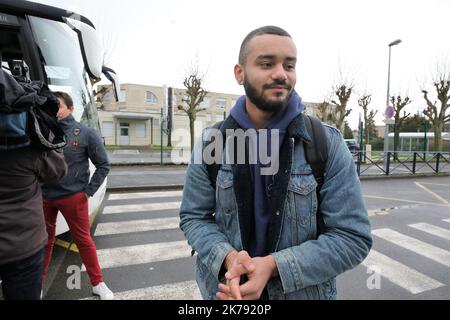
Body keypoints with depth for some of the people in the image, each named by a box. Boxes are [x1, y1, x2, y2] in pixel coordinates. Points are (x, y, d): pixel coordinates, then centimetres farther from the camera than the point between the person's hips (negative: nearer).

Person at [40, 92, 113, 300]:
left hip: (73, 197, -2)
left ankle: (97, 283, 21)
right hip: (44, 196, 3)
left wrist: (89, 191, -6)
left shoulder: (85, 133, -6)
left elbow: (103, 164, -3)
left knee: (83, 240, 6)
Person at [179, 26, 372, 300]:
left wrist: (273, 265, -25)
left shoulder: (328, 144, -14)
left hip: (304, 292, -1)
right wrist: (227, 257, -23)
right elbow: (193, 217, -3)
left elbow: (352, 237, -14)